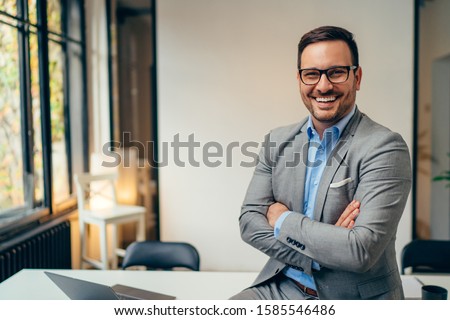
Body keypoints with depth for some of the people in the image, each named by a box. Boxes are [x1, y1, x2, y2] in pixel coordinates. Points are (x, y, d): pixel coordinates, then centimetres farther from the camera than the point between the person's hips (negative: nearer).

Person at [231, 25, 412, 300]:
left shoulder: (384, 146, -14)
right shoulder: (278, 141, 3)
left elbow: (362, 251, -22)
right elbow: (249, 220, -2)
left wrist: (283, 220, -12)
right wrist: (318, 254, -15)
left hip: (356, 298, -3)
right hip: (283, 287, 3)